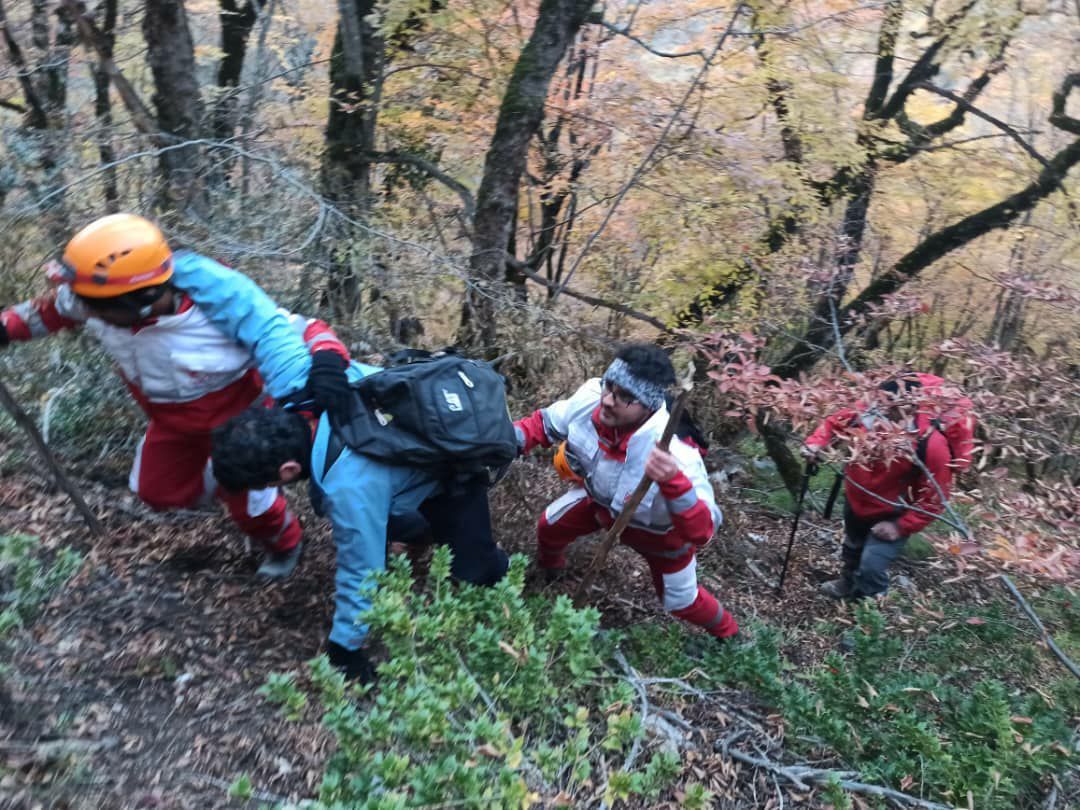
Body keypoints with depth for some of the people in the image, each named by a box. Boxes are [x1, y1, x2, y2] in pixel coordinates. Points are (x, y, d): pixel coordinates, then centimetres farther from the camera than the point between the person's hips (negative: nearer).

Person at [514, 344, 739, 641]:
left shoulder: (674, 452, -49)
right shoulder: (591, 396, -33)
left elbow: (701, 531, -50)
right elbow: (547, 422, -11)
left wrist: (673, 482, -66)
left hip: (660, 530, -4)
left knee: (681, 601, 14)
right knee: (549, 527, 17)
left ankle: (727, 633, 50)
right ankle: (548, 569, 57)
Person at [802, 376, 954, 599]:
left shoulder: (931, 444, -35)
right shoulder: (866, 415, -26)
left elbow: (934, 497, -25)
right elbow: (834, 423, -3)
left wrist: (901, 526, -23)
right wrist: (817, 442, -21)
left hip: (892, 516, -5)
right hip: (856, 501, 5)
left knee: (871, 566, -13)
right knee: (852, 548, 29)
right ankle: (848, 583, 61)